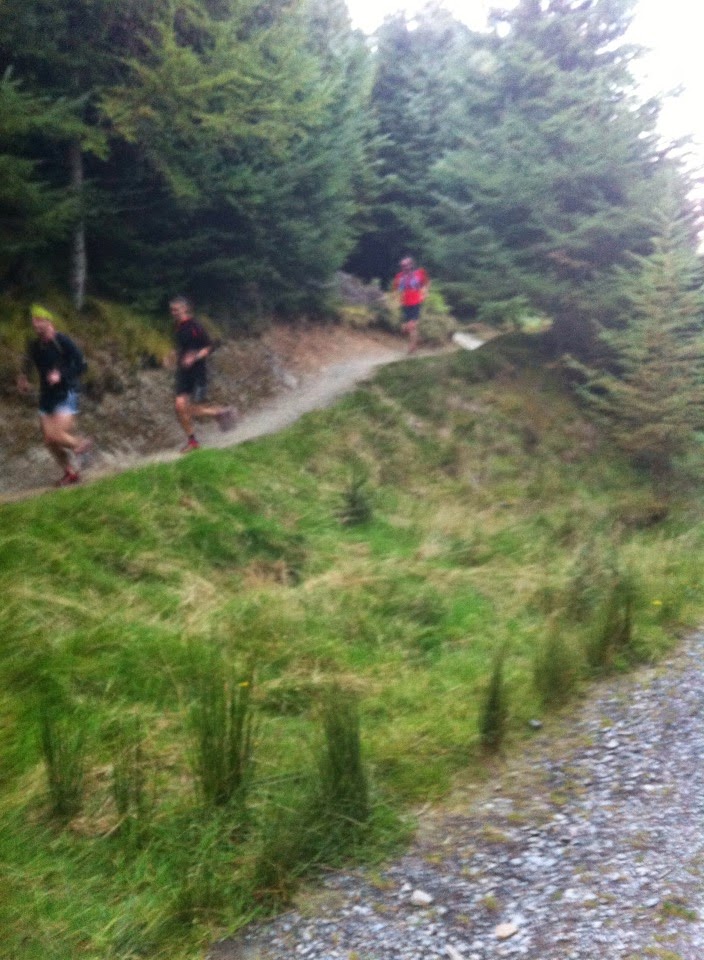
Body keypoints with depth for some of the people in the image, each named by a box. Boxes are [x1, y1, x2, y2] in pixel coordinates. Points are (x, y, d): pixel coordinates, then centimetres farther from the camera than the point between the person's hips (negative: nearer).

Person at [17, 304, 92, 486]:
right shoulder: (34, 346, 4)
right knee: (49, 441, 5)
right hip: (46, 396, 7)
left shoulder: (63, 342, -14)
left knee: (56, 436, -20)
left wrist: (61, 375, -25)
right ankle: (70, 473, 23)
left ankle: (81, 444, 12)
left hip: (66, 394, -6)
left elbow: (81, 365, -14)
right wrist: (23, 378, 3)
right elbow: (29, 363, 22)